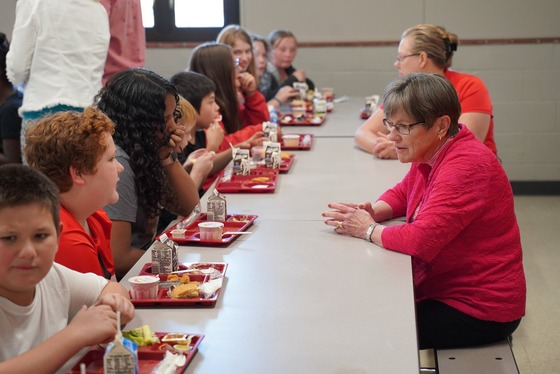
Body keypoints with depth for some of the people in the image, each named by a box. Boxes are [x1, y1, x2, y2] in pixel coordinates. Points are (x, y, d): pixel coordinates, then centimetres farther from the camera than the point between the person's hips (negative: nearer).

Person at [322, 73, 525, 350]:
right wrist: (371, 213, -2)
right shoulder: (431, 154, 3)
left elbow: (422, 240, -34)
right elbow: (403, 193, 21)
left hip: (477, 311, -9)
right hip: (440, 289, 9)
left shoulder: (466, 166, -27)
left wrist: (368, 229, -16)